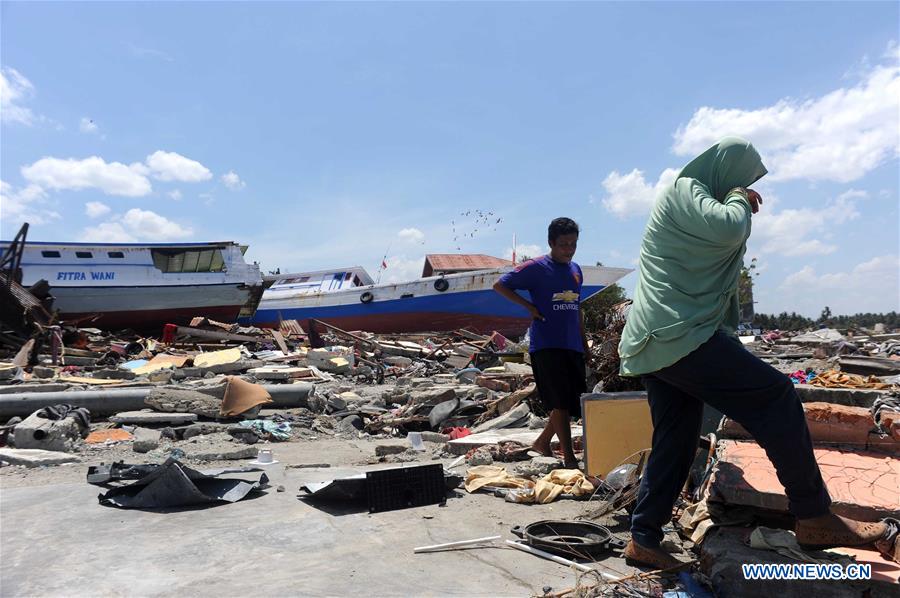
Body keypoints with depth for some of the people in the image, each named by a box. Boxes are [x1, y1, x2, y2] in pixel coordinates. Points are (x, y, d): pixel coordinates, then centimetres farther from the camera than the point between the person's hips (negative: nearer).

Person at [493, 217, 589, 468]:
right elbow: (500, 285, -5)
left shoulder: (576, 270, 14)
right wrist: (530, 306, -9)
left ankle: (542, 442, 28)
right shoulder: (536, 268, -6)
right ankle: (569, 458, -1)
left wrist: (585, 343, 20)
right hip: (546, 346, -7)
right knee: (561, 403, -7)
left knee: (575, 403, 10)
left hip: (572, 346, 7)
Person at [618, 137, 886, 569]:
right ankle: (814, 519, -2)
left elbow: (724, 240, 40)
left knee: (675, 442, 9)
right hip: (679, 333, -11)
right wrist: (739, 200, 0)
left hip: (660, 342, 11)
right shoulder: (685, 188, -1)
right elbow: (726, 228, -19)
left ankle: (643, 541, 13)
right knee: (775, 396, -8)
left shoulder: (689, 196, 30)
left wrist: (739, 205, 25)